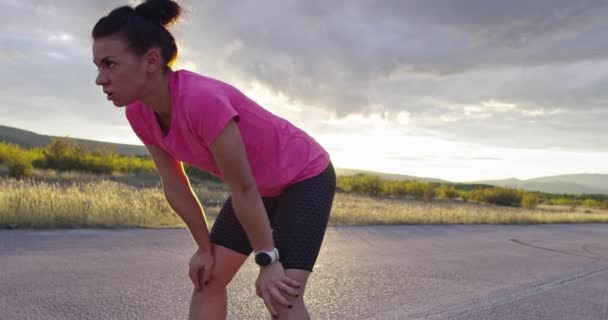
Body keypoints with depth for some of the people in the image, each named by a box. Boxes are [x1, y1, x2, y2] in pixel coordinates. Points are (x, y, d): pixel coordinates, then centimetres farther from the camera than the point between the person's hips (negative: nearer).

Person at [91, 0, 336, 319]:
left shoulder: (202, 99, -38)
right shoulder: (139, 113, -14)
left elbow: (244, 189, -30)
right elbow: (175, 186, -4)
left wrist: (268, 261, -21)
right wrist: (205, 247, 1)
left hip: (307, 176, -7)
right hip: (260, 186, 8)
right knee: (207, 279, 5)